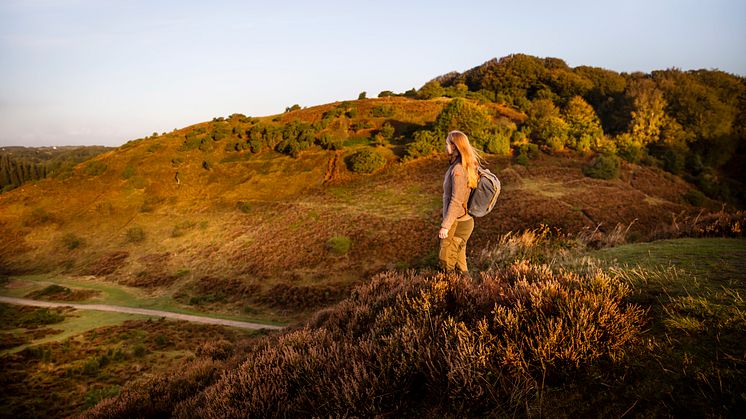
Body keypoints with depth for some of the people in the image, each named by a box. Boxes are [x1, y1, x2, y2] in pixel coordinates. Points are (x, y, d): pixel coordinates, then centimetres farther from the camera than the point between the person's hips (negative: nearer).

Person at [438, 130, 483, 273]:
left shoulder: (458, 169, -22)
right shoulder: (467, 166, 7)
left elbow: (456, 201, -24)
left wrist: (445, 226, -20)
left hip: (457, 223, -9)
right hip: (464, 220, 9)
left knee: (446, 260, 1)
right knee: (458, 260, 20)